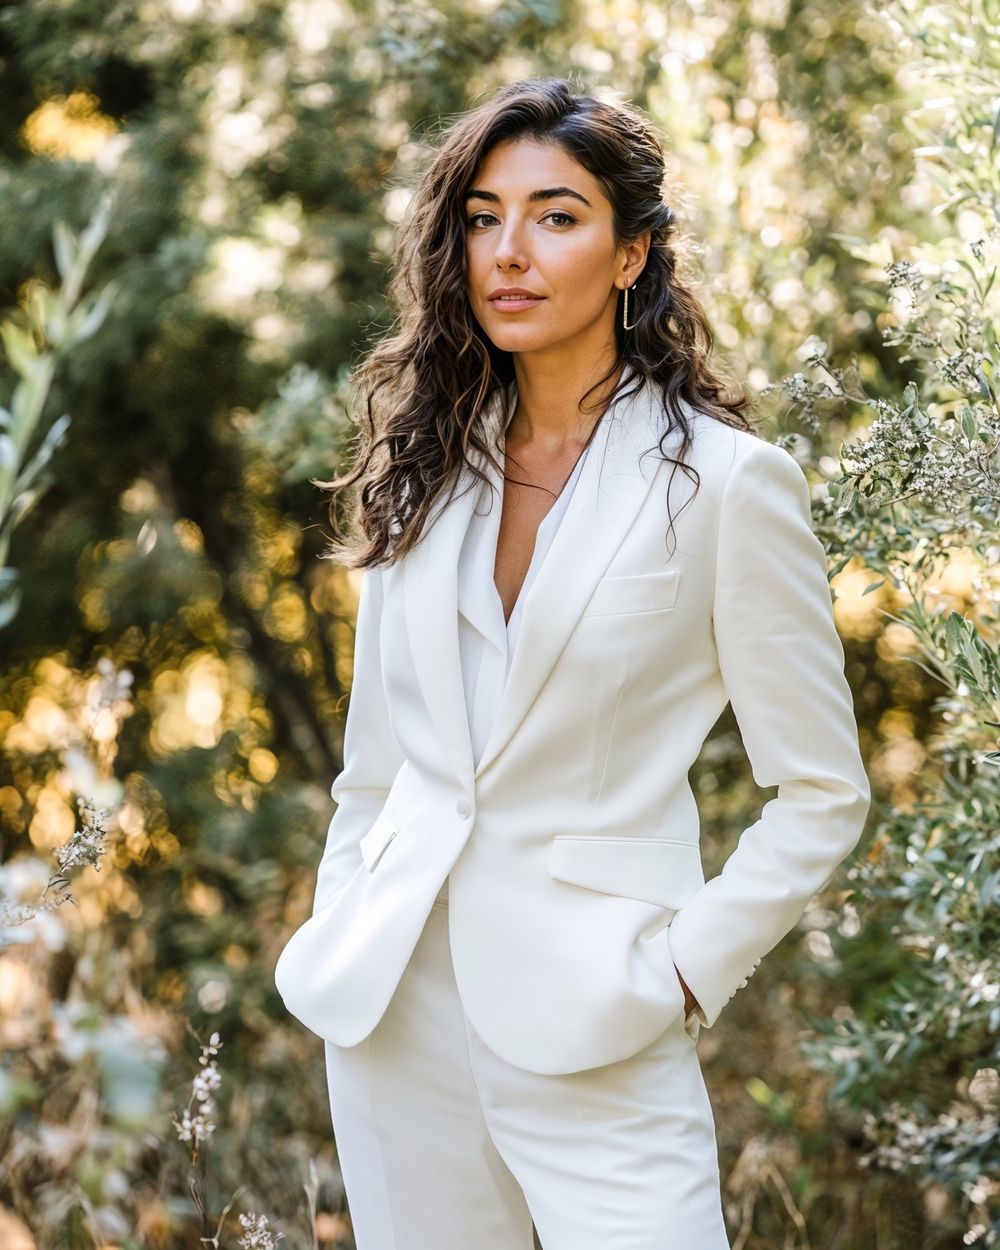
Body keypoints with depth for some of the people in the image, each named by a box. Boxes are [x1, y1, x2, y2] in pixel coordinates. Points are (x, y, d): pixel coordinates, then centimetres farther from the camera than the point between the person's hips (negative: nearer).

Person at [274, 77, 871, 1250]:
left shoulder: (726, 481, -7)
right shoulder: (429, 468, 8)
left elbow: (822, 793, -5)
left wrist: (682, 975, -10)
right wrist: (339, 933, 7)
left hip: (589, 1036, -4)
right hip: (393, 1007, 5)